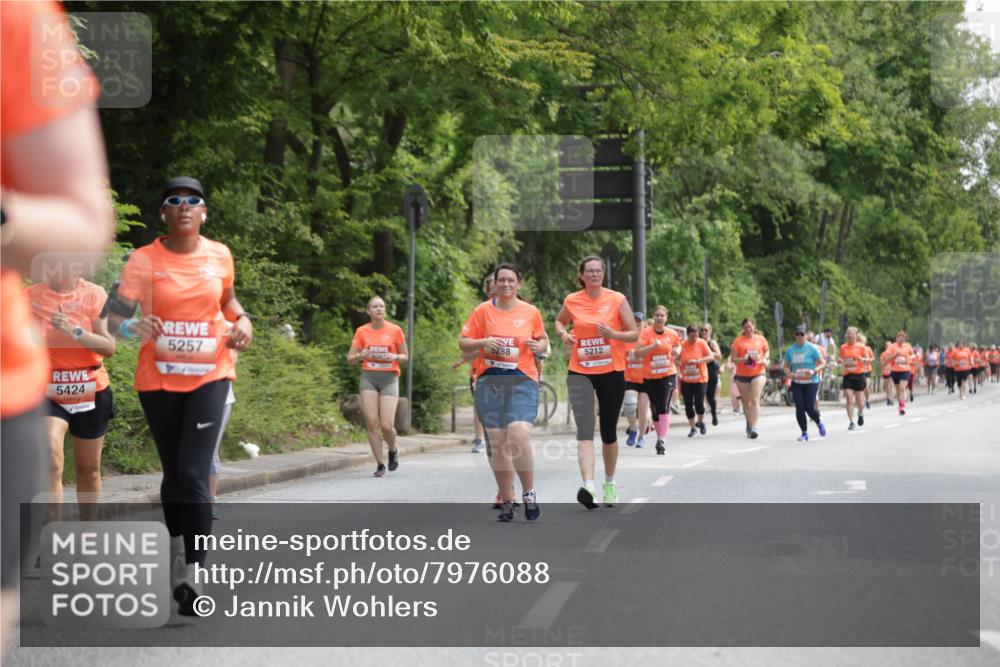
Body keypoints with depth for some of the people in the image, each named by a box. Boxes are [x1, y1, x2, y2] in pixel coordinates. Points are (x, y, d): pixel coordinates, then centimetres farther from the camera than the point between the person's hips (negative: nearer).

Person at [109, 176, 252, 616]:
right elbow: (115, 316, -11)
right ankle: (178, 545, 34)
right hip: (159, 379, 0)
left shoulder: (219, 255, 2)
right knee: (174, 473, 11)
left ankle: (193, 571, -15)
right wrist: (133, 328, -33)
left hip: (210, 376, 0)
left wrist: (242, 321, 2)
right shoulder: (144, 261, -5)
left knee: (194, 474, -14)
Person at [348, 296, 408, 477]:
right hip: (368, 377, 1)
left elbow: (405, 356, 10)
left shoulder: (395, 330, 1)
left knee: (387, 425, -10)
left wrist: (395, 357, -12)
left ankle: (393, 451, 22)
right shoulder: (362, 331, 4)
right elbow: (350, 358, 8)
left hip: (389, 378, -1)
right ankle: (380, 464, 4)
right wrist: (361, 356, -14)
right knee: (372, 423, -6)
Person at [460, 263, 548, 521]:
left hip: (522, 381, -1)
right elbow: (463, 343, 6)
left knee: (519, 436, -20)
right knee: (496, 443, 1)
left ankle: (529, 493, -2)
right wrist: (483, 342, -12)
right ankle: (507, 501, 13)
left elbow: (543, 339, 19)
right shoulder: (483, 311, 4)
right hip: (490, 381, 1)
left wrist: (539, 346, -4)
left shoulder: (530, 312, 6)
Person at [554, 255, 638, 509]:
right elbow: (559, 321, 23)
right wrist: (563, 334, 1)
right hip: (580, 373, 0)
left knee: (609, 432, 11)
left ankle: (610, 483, 31)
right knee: (585, 429, -17)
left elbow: (634, 334, 0)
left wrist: (614, 334, -19)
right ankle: (588, 486, -30)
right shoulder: (571, 301, 2)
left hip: (612, 372, 0)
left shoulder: (617, 299, -3)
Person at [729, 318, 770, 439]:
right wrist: (743, 359, -20)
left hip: (758, 373, -1)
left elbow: (767, 351, 21)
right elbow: (733, 358, -1)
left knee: (755, 400, -15)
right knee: (746, 402, 11)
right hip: (742, 375, 1)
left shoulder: (761, 339, 5)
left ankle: (753, 427, -20)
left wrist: (764, 359, 0)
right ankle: (749, 425, 31)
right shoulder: (738, 341, -1)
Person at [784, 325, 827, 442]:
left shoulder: (812, 348, -4)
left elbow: (822, 363, -2)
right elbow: (786, 366, 13)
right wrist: (790, 374, -9)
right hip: (796, 383, 3)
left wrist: (814, 372, -20)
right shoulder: (790, 350, 7)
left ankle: (819, 423, 25)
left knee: (809, 408, -8)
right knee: (799, 408, -6)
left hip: (811, 382, -3)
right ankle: (804, 433, 6)